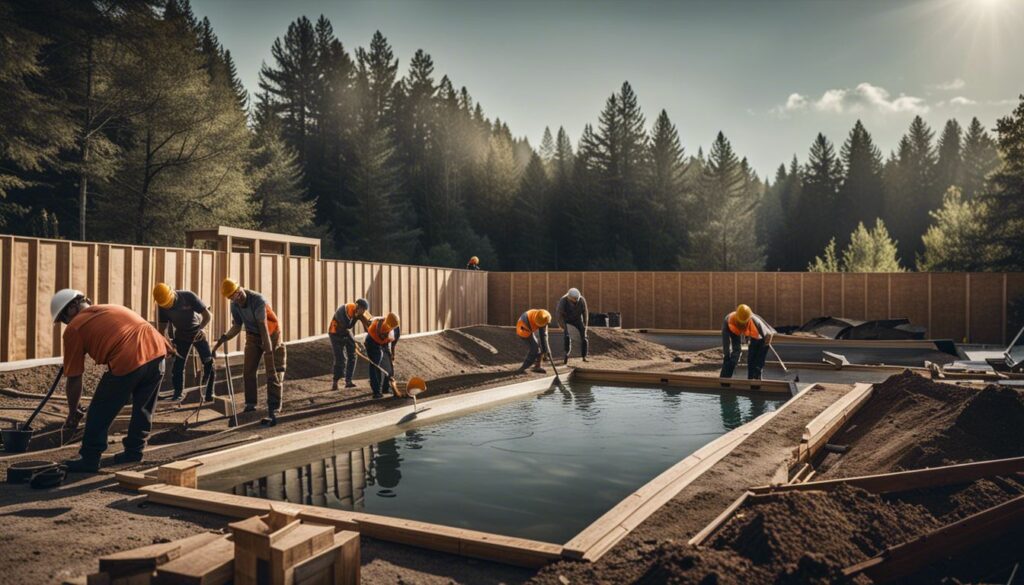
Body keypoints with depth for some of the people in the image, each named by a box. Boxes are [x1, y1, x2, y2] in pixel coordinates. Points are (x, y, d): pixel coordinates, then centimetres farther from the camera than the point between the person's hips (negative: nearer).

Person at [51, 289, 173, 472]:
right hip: (157, 351, 6)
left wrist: (73, 412, 26)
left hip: (127, 362, -6)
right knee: (143, 407, 25)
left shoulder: (74, 328, 13)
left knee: (100, 412, 14)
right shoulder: (112, 308, 30)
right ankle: (133, 451, 33)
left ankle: (89, 459, 21)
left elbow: (74, 378, 15)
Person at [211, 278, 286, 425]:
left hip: (270, 335, -6)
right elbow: (236, 327, 4)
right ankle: (250, 404, 21)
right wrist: (220, 341, -8)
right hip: (252, 336, 6)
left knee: (273, 373, -10)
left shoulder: (258, 300, -28)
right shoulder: (235, 305, -7)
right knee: (248, 371, 3)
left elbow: (263, 326, -33)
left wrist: (269, 351, -37)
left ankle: (273, 411, -13)